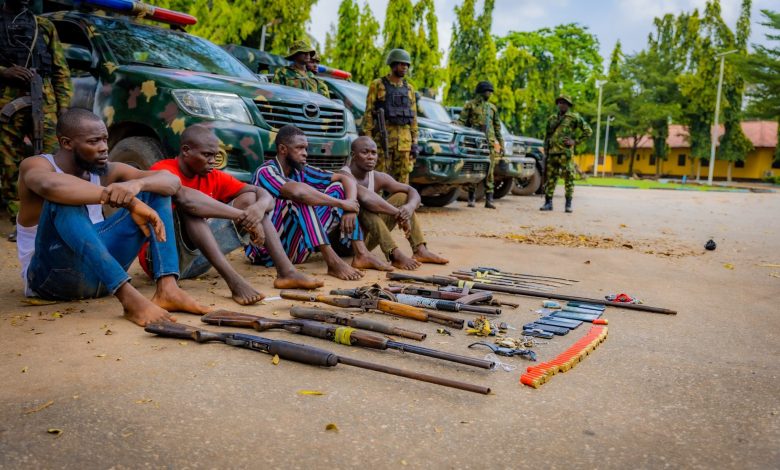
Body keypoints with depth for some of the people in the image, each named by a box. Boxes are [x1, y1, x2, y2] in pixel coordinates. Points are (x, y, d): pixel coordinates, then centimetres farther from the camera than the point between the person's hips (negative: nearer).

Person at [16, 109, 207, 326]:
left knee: (155, 190, -3)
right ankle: (129, 297, -43)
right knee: (64, 198, -31)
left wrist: (136, 184, -30)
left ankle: (167, 288, -23)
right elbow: (50, 186, -37)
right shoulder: (35, 165, -10)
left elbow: (172, 181, -8)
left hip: (100, 272, 5)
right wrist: (129, 202, -41)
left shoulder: (107, 171, 3)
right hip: (53, 275, -5)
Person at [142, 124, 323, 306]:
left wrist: (259, 207, -28)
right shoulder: (164, 170, -14)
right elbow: (186, 198, -37)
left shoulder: (213, 177, 4)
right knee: (188, 206, -31)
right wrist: (243, 216, -35)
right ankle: (234, 280, -42)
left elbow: (264, 195, -3)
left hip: (197, 259, 6)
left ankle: (286, 272, -18)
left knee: (250, 198, -4)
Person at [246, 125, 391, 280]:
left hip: (297, 249, 7)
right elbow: (297, 191, -35)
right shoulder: (265, 172, -14)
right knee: (301, 200, -29)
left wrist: (350, 205, -16)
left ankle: (361, 254, -11)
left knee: (337, 188, 0)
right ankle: (333, 261, -36)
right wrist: (341, 204, -26)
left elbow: (347, 179, 5)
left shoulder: (301, 171, 6)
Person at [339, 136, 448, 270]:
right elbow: (366, 197, -38)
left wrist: (409, 207, -24)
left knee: (402, 197, 1)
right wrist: (398, 213, -34)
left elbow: (413, 192, -1)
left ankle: (420, 250, -9)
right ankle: (395, 254, -33)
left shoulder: (378, 178, 2)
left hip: (366, 239, 7)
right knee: (363, 204, -32)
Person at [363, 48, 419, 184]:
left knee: (402, 180, 3)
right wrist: (367, 140, -10)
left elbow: (413, 117, 14)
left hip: (404, 140, 4)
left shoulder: (409, 88, 14)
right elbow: (369, 113, -3)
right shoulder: (377, 85, 1)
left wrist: (415, 141, 7)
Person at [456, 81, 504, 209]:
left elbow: (497, 127, 23)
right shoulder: (470, 105, 6)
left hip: (490, 143, 3)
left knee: (489, 172, 0)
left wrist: (501, 144, 19)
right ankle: (471, 199, 8)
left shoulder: (492, 107, 19)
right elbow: (461, 122, 1)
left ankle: (489, 200, 2)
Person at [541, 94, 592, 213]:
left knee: (568, 178, -4)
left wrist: (575, 141, -4)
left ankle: (568, 204, 0)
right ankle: (548, 202, 10)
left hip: (565, 153, -4)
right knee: (550, 178, 5)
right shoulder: (551, 118, 16)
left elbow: (588, 131, 3)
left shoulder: (574, 117, 3)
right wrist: (546, 151, 13)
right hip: (552, 153, 5)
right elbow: (547, 135, 22)